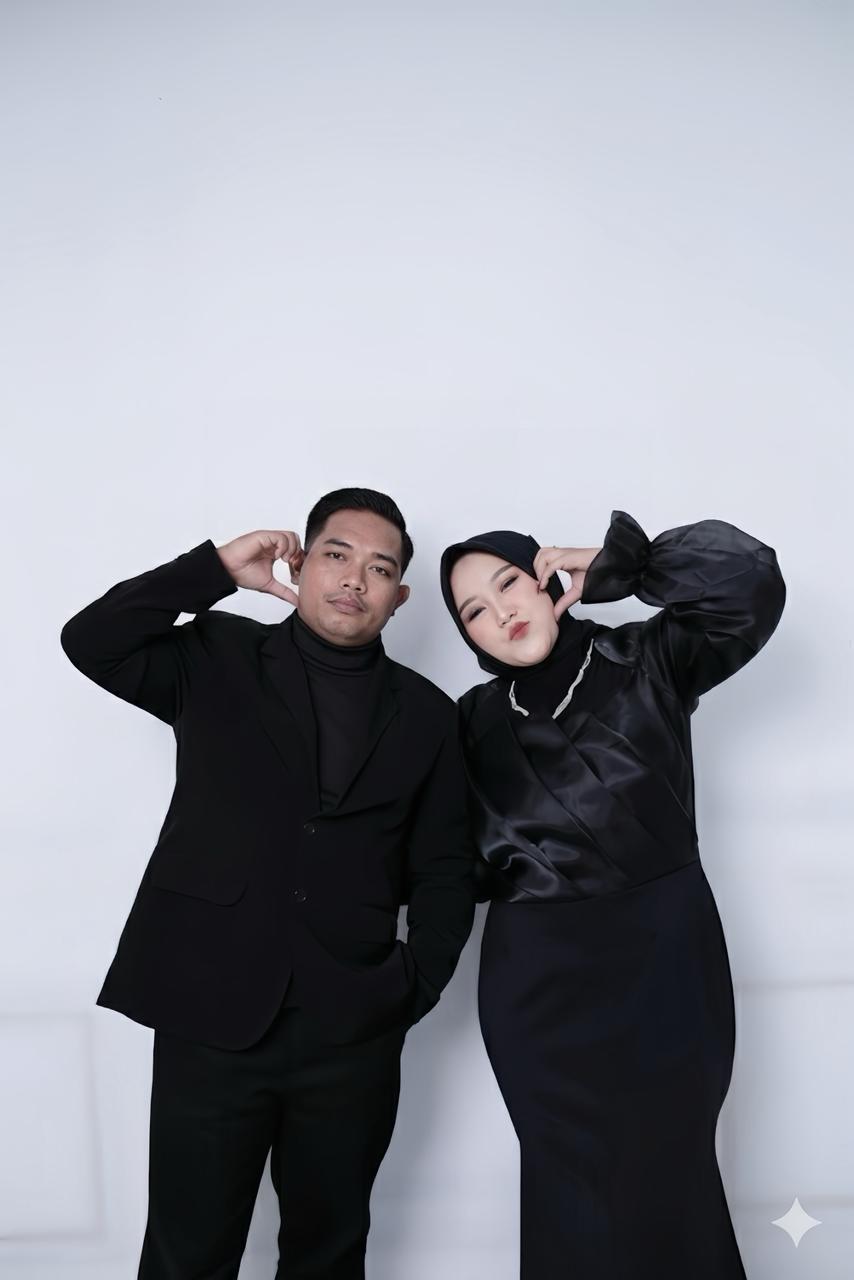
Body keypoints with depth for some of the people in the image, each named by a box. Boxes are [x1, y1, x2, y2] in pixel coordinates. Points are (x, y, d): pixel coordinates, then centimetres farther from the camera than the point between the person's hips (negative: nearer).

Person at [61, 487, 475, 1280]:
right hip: (210, 1018, -2)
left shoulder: (425, 712, 7)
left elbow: (445, 867, 8)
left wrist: (420, 978, -2)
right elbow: (91, 642, -11)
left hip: (352, 1034, 2)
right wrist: (218, 568, -10)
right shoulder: (217, 660, 3)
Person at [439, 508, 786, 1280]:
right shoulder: (478, 718, 6)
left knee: (666, 1192, 7)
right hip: (537, 981, 2)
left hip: (663, 964, -1)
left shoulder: (647, 662, 0)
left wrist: (612, 565, -10)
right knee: (574, 1195, 9)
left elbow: (751, 582, -15)